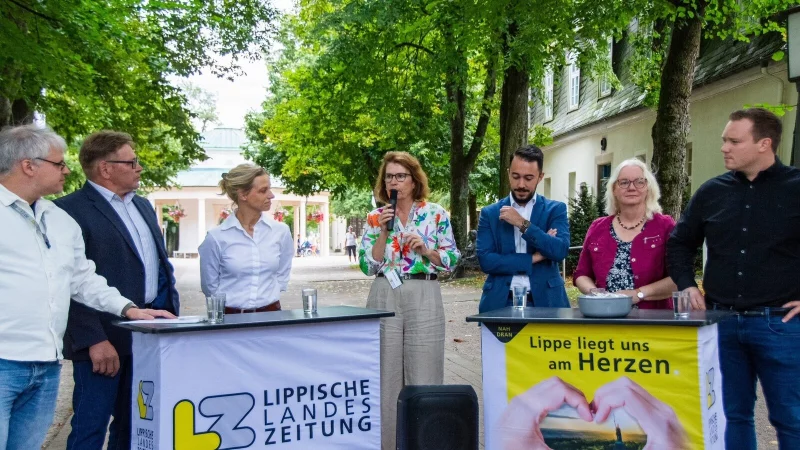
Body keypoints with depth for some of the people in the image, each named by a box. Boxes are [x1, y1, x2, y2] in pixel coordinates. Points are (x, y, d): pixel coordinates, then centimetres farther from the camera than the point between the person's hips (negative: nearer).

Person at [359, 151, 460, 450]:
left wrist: (426, 250, -14)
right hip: (384, 298, 2)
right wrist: (384, 232, -9)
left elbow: (452, 260, 2)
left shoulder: (436, 214, 2)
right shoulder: (375, 218, 6)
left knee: (423, 373, 1)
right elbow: (368, 266, 1)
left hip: (424, 298, -1)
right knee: (386, 374, 5)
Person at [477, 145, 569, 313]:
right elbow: (485, 260, -4)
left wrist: (522, 223, -12)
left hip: (544, 301, 0)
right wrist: (533, 258, -7)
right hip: (501, 303, 0)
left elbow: (560, 251, -8)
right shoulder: (490, 213, 7)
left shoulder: (555, 209, 7)